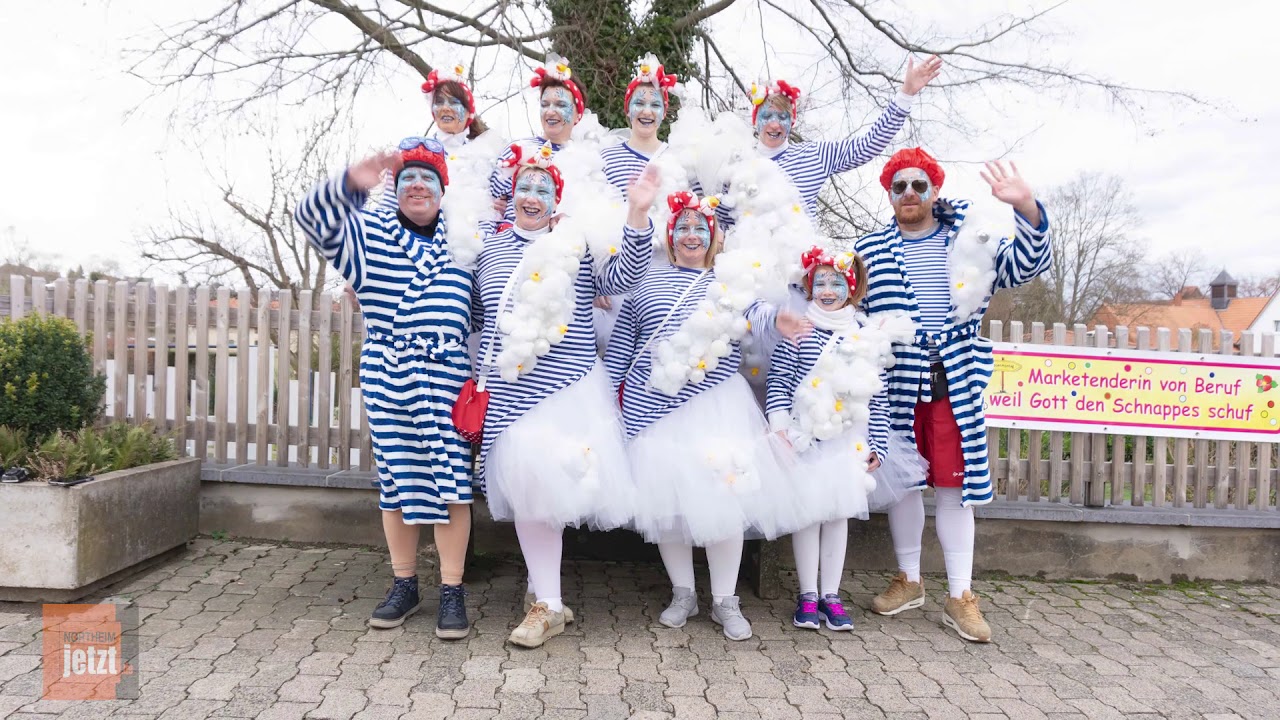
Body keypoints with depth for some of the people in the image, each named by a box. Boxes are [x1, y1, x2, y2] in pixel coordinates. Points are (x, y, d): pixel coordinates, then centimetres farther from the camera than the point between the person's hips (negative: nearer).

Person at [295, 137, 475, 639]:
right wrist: (350, 183, -24)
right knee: (397, 478, 7)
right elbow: (312, 217, -7)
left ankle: (452, 590, 8)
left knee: (452, 478, -2)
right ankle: (403, 585, 21)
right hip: (390, 378, 1)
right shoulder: (368, 231, 10)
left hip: (451, 377, 0)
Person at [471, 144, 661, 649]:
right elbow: (477, 316, 22)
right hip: (507, 391, 4)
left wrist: (637, 214, -21)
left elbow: (623, 276, -12)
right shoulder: (491, 248, 14)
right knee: (525, 489, 4)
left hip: (565, 386, -4)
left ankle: (547, 603, 13)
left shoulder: (579, 245, 3)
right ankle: (547, 600, 18)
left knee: (542, 486, -6)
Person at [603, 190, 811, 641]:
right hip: (653, 406, 1)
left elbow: (751, 311, -11)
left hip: (717, 405, -1)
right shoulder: (646, 282, 11)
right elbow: (621, 345, 12)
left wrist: (776, 320, -33)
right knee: (666, 498, 6)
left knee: (723, 496, -3)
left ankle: (725, 601, 15)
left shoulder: (729, 281, 10)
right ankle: (682, 594, 25)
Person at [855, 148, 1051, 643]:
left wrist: (1026, 208, -17)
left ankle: (960, 596, 14)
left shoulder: (967, 243, 8)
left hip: (954, 383, 0)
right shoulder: (869, 251, 7)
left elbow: (1025, 265, -1)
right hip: (895, 383, 1)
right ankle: (908, 581, 27)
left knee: (955, 485, 3)